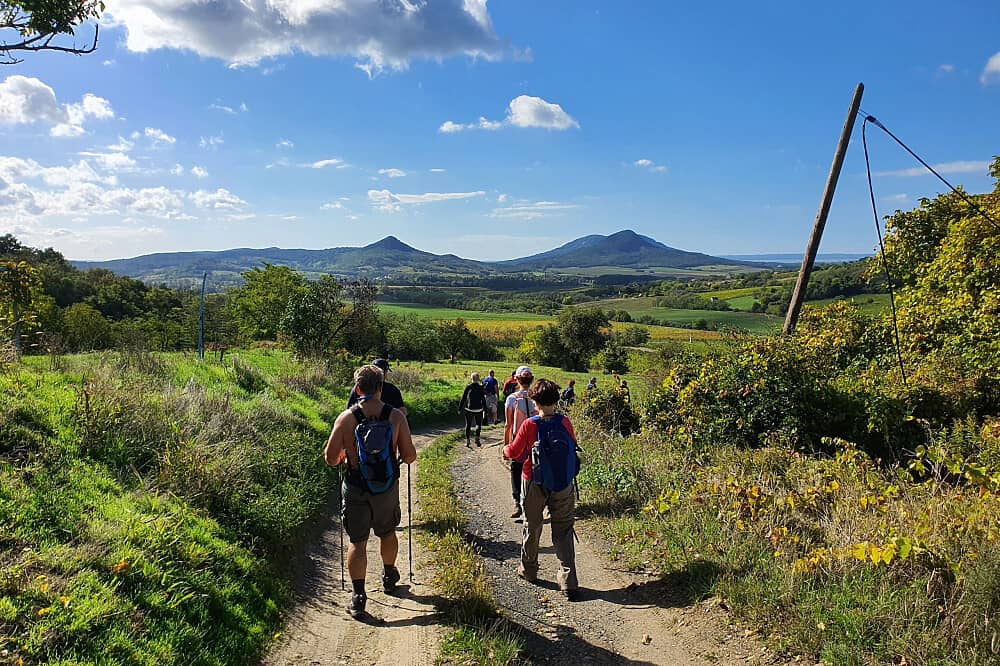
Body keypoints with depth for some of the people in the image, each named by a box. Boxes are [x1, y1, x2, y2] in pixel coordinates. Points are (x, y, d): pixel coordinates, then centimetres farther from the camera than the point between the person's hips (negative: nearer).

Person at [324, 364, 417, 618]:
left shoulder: (346, 418, -11)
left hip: (356, 488, -1)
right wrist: (400, 456, 15)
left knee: (357, 541, 8)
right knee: (387, 532, 24)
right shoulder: (396, 416, -10)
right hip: (387, 486, 1)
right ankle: (389, 578, 43)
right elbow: (409, 457, -8)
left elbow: (331, 459, -7)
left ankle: (358, 596, 6)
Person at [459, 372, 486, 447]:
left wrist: (460, 408, 4)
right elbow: (483, 399, -3)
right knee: (478, 424, 14)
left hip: (469, 409, 0)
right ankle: (477, 438, -2)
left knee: (468, 425, 10)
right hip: (478, 409, 0)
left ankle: (467, 441, 8)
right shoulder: (481, 388, -4)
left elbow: (463, 398, -2)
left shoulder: (468, 387, -4)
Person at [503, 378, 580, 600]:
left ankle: (528, 570, 34)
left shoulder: (530, 425, -16)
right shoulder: (565, 422, -8)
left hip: (534, 483, -1)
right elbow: (573, 447, 7)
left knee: (532, 527, 17)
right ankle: (568, 580, -1)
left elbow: (514, 452, -7)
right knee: (563, 531, 6)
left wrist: (505, 449, 15)